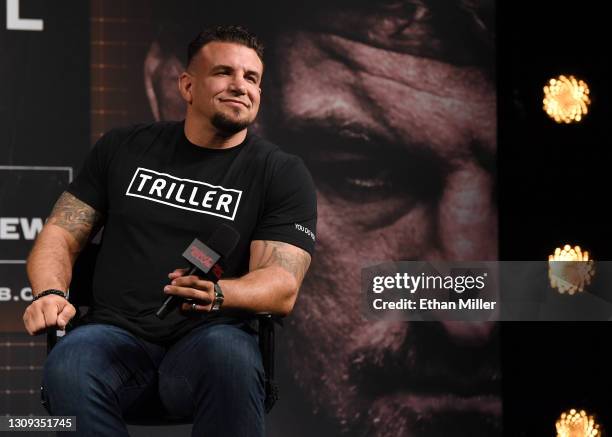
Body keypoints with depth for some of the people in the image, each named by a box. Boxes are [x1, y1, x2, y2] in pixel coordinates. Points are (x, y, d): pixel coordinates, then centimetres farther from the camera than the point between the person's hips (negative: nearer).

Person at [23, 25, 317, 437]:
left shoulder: (283, 173, 6)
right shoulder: (123, 148, 14)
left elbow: (282, 288, -5)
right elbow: (61, 235, 14)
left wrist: (218, 293, -27)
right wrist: (49, 294, -9)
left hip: (210, 336, -1)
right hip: (117, 333, 1)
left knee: (228, 356, -38)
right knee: (67, 371, -34)